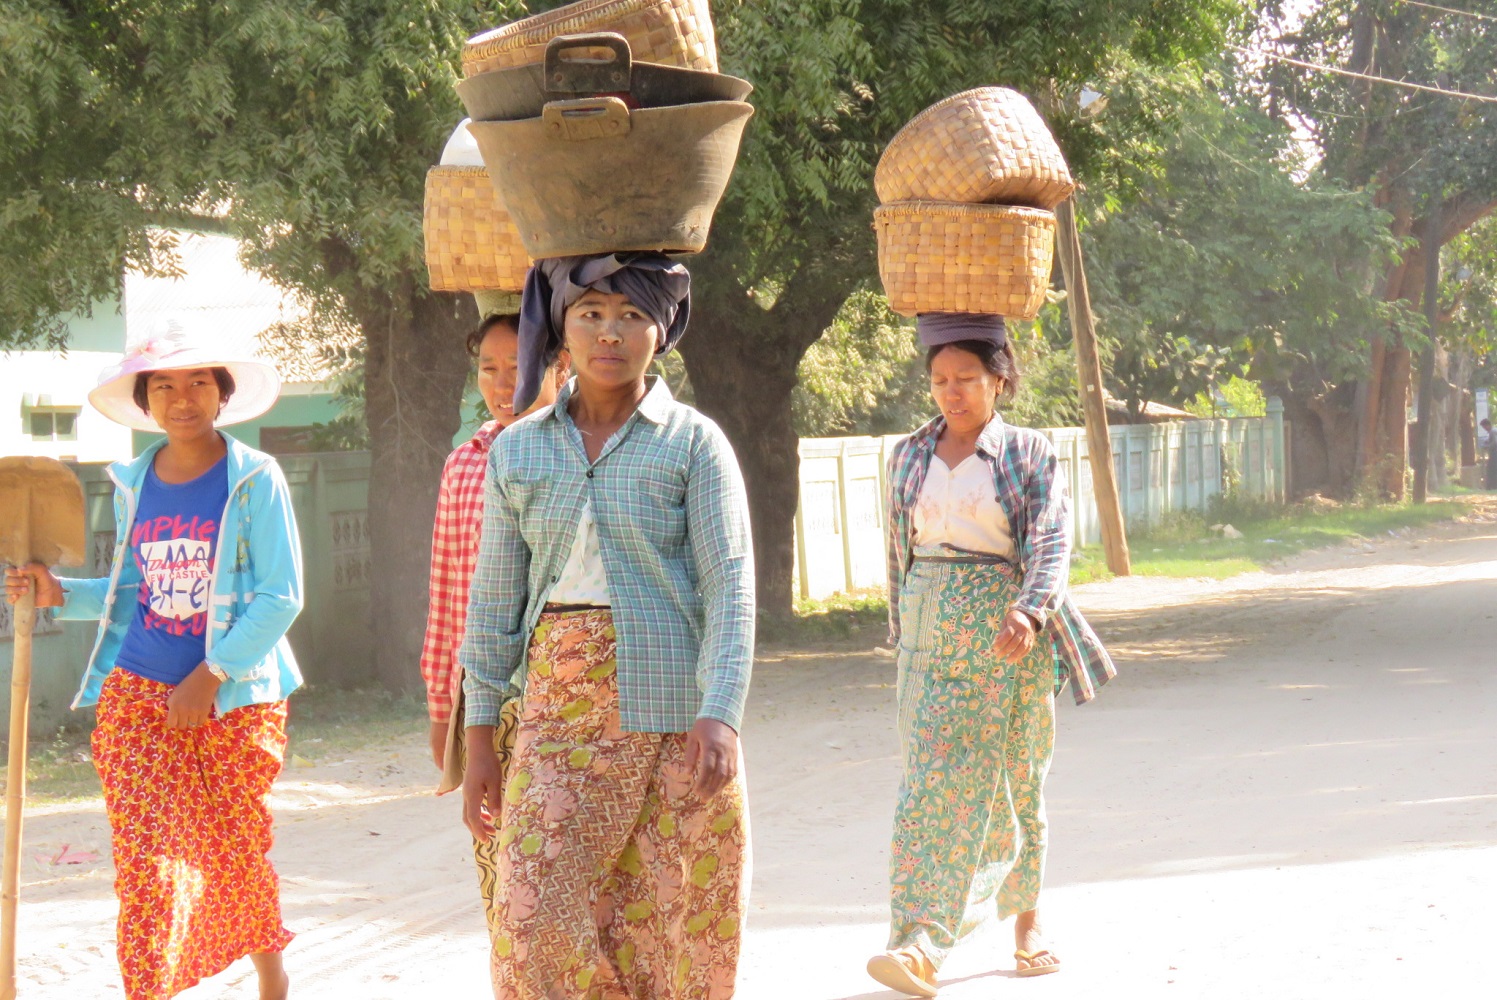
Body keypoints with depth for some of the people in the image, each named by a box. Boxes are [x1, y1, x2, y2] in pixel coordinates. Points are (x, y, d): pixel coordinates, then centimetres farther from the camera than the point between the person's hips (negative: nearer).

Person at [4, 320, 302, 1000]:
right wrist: (62, 595, 1)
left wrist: (210, 676, -16)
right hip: (138, 691, 3)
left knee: (233, 849, 9)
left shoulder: (254, 480, -5)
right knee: (144, 856, -8)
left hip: (233, 696, -3)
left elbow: (279, 597, -9)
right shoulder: (133, 483, 9)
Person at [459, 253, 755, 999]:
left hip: (673, 715, -3)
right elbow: (494, 601, 12)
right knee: (536, 923, -9)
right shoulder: (519, 451, 9)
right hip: (559, 714, 3)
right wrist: (479, 738, 8)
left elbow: (730, 588, -8)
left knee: (669, 927, 0)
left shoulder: (694, 444, 0)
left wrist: (720, 717, -21)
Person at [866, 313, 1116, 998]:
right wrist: (902, 633, 16)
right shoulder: (909, 457, 10)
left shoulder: (1029, 455, -1)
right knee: (933, 779, -6)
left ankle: (1026, 922, 20)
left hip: (1008, 634, -2)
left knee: (1015, 778, 6)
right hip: (931, 637, 2)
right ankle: (923, 938, -8)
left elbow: (1051, 544, -12)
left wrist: (1028, 612, -29)